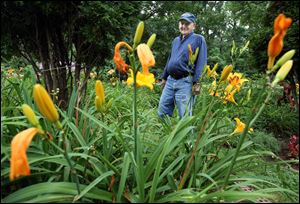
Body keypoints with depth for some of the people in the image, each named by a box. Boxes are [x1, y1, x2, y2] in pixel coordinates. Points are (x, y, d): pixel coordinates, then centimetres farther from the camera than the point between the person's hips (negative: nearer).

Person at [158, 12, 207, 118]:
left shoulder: (198, 39, 0)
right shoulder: (176, 40, 21)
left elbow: (201, 62, -9)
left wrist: (197, 82, -17)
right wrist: (164, 77, 22)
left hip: (185, 82, -7)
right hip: (170, 80, 7)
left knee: (184, 115, -2)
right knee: (162, 111, 10)